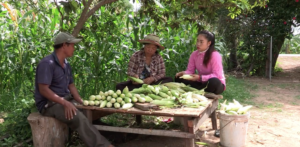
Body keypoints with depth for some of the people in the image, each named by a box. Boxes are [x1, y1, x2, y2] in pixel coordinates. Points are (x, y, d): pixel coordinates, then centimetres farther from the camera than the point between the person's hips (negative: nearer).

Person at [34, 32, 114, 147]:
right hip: (49, 103, -8)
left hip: (65, 100, 9)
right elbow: (43, 90, -23)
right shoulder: (47, 63, -16)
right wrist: (65, 103, -30)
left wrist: (82, 102, -3)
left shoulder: (66, 64, 11)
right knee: (78, 117, -30)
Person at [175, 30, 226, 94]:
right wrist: (184, 73, -25)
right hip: (201, 83, 5)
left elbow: (216, 75, -24)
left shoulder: (215, 55, -19)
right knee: (179, 78, -9)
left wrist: (200, 77, -34)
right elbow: (190, 70, -1)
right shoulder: (194, 54, -2)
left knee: (213, 81, -42)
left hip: (216, 84, -5)